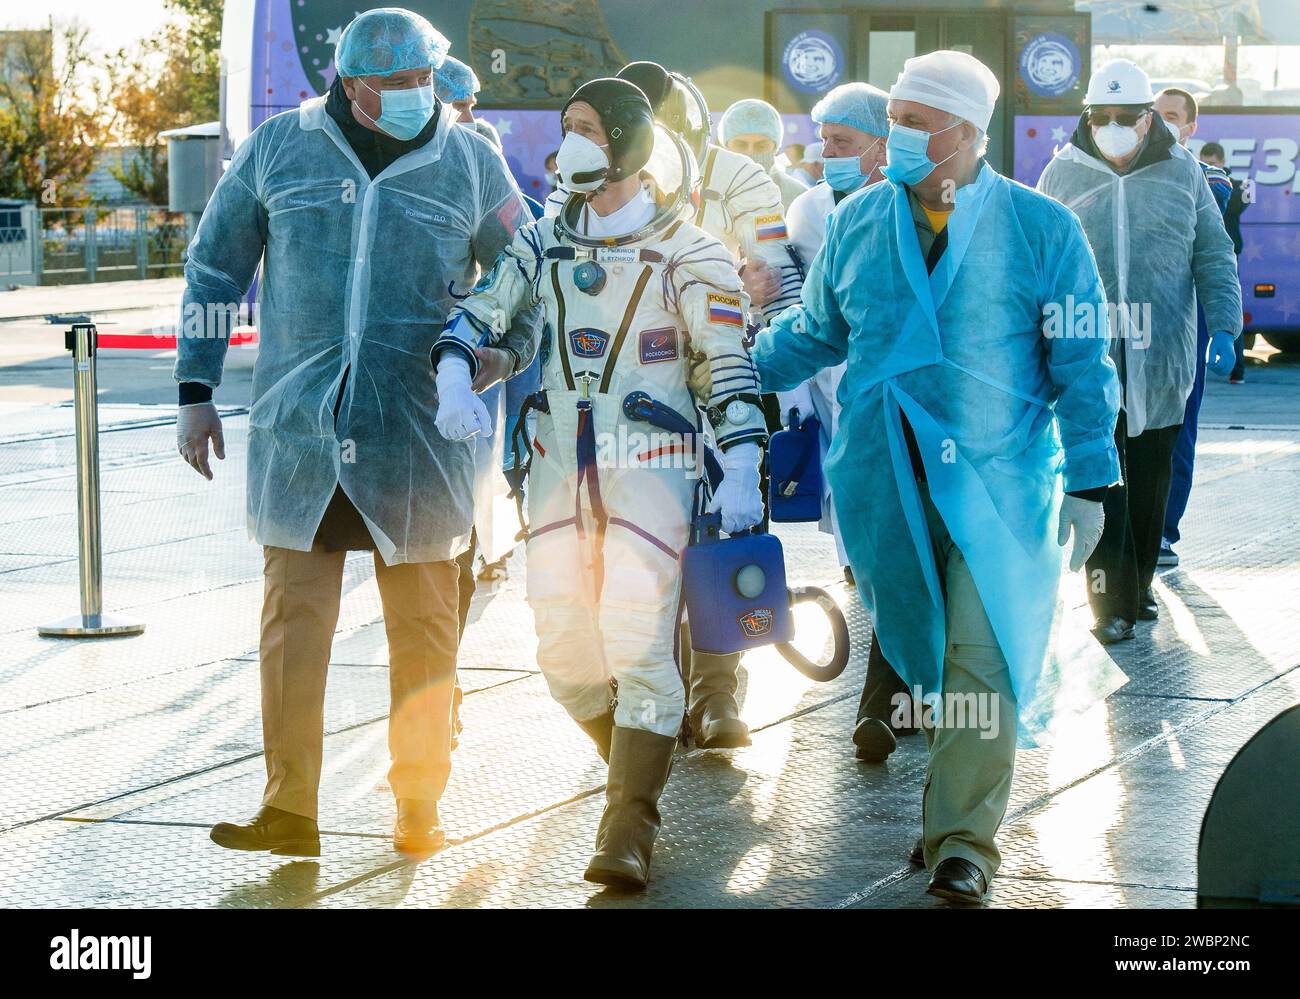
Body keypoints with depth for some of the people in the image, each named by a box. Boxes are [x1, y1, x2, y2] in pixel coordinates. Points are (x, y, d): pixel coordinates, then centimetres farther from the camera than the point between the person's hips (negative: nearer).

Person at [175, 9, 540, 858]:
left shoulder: (473, 165, 3)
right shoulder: (278, 149, 4)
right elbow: (215, 269, 12)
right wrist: (196, 391, 7)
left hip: (418, 435, 0)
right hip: (299, 430, 0)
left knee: (424, 627, 5)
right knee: (294, 620, -1)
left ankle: (419, 808, 18)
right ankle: (289, 812, 5)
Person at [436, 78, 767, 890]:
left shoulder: (684, 250, -4)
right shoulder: (546, 240, 11)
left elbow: (730, 362, -7)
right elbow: (481, 310, 6)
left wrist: (741, 471, -16)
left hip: (650, 465, -5)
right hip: (561, 464, 5)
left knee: (640, 644, -12)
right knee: (564, 652, 4)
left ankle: (630, 829, -8)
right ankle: (637, 766, 29)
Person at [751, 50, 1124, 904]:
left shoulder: (1041, 228, -1)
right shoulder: (857, 222, 7)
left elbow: (1083, 366, 0)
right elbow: (815, 333, 20)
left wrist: (1087, 483, -4)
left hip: (998, 480, -3)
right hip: (886, 482, 3)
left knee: (980, 659, -9)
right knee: (925, 653, 11)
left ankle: (964, 841, -2)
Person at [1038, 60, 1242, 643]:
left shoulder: (1181, 173, 6)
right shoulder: (1064, 174, 5)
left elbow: (1214, 258, 11)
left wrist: (1224, 328, 1)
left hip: (1162, 359, 1)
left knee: (1151, 480, 8)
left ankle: (1139, 588, 21)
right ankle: (1110, 605, -8)